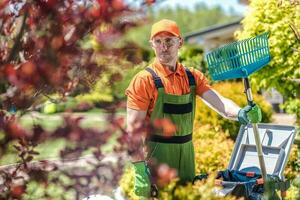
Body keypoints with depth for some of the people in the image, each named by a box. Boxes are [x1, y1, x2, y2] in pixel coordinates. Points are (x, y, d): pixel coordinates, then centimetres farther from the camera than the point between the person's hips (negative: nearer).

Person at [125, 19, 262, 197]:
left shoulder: (193, 77, 7)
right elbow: (134, 127, -12)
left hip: (186, 154, 5)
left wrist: (240, 113, -29)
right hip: (155, 155, -5)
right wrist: (140, 167, -19)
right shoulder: (145, 80, -9)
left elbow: (217, 101, -8)